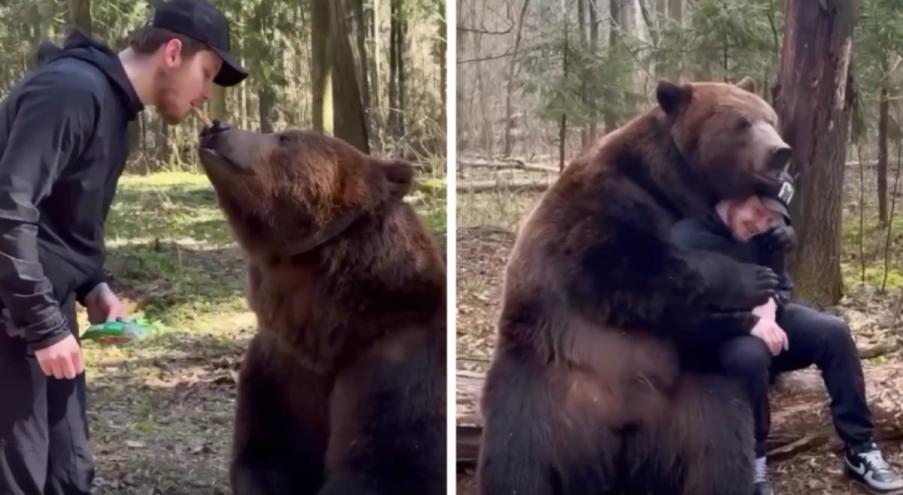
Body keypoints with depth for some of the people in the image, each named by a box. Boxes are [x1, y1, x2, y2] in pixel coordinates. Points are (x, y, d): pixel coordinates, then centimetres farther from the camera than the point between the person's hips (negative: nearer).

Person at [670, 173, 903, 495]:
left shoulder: (764, 233, 0)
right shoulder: (688, 235, -21)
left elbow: (780, 284, 6)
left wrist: (767, 309, -18)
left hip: (762, 321, 7)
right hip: (715, 336, -6)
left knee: (833, 332, -15)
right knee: (750, 354, -38)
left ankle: (860, 450, -10)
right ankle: (752, 465, -21)